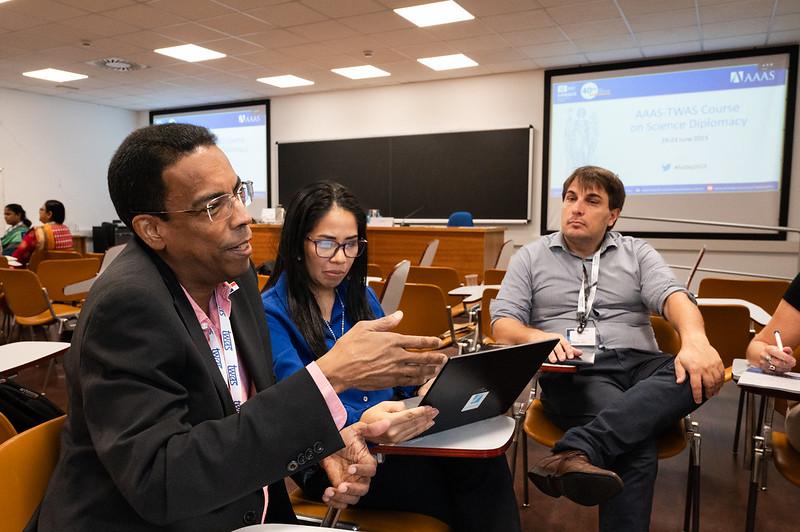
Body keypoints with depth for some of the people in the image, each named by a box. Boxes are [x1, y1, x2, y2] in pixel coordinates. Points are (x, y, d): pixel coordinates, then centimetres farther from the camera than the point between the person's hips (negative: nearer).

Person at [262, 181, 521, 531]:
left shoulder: (362, 296, 15)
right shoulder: (271, 312, -7)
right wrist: (363, 423, -39)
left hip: (392, 437, 6)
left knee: (484, 461, -25)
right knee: (455, 491, -27)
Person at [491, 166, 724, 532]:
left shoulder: (637, 253, 17)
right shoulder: (531, 257, 13)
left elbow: (674, 296, -2)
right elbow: (502, 325, 4)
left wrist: (695, 340, -26)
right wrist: (537, 337, -20)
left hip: (639, 365, 4)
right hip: (575, 372, -3)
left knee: (700, 374, -33)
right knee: (637, 443, -34)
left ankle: (576, 452, -43)